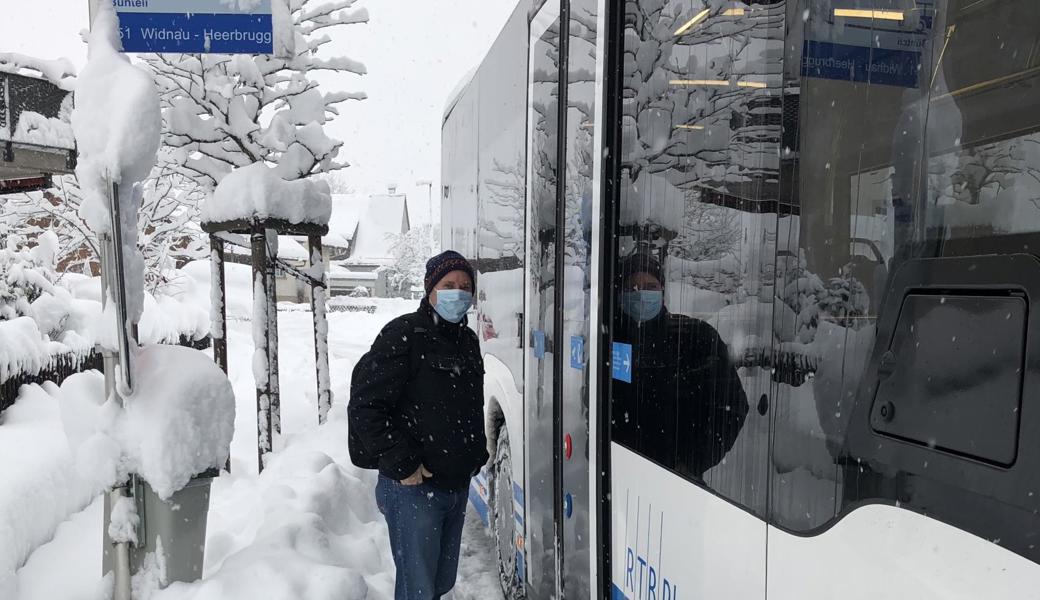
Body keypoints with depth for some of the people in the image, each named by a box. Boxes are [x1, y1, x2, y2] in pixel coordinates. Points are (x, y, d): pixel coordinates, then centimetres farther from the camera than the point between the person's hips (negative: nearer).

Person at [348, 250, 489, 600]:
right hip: (414, 487, -7)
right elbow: (364, 406, -17)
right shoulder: (403, 335, -13)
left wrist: (477, 455, 13)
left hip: (457, 486, 7)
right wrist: (403, 464, -18)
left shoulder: (468, 341, 12)